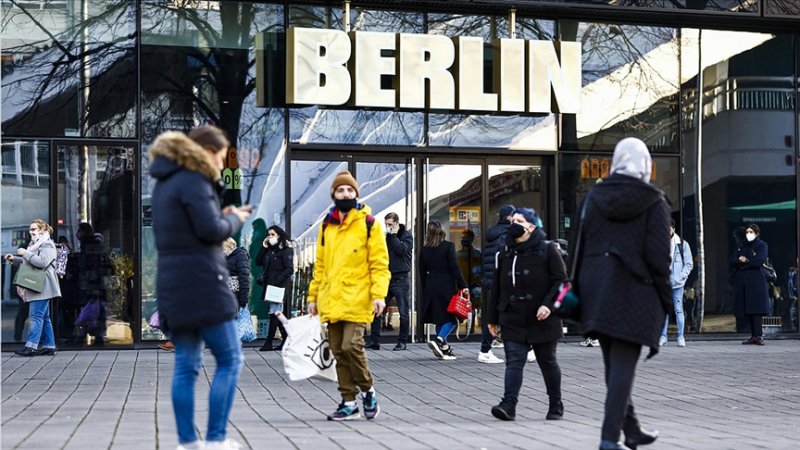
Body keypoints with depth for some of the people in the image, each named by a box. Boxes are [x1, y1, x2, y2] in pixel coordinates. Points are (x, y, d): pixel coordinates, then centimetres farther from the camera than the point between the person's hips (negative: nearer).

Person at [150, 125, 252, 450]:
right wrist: (234, 219, 2)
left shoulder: (164, 183, 19)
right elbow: (211, 230, -17)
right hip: (202, 283, -9)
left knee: (186, 366, 8)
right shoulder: (194, 181, -10)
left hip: (173, 285, 9)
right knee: (229, 359, -2)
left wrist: (223, 216, 12)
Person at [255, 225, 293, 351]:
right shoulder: (269, 250, 18)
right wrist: (264, 247, 6)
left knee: (274, 313, -9)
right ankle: (287, 339, 13)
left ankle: (268, 343, -9)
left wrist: (276, 281, -19)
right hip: (269, 286, 8)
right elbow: (258, 262, 11)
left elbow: (289, 269, -13)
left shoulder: (286, 250, -6)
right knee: (276, 314, 8)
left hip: (280, 286, -8)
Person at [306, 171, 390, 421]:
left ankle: (367, 390, 7)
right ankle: (349, 402, 14)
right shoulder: (327, 226, 14)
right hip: (331, 301, 5)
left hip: (356, 300, -5)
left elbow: (379, 263, -4)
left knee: (351, 346, -16)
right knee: (339, 351, 6)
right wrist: (313, 296, 15)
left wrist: (379, 294, -14)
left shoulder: (368, 223, 0)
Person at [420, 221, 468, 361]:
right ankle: (438, 340, -20)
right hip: (446, 286, -5)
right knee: (451, 318, 2)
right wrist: (463, 286, -7)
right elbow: (454, 268, -10)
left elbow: (422, 273, 10)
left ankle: (444, 349, 14)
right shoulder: (448, 246, -6)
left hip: (431, 287, 5)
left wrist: (426, 290, 18)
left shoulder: (424, 250, 6)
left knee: (439, 318, 12)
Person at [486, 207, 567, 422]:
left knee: (547, 362, 10)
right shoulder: (505, 254, 10)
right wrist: (492, 317, 14)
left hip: (542, 321, -3)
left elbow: (560, 280, -8)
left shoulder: (548, 250, -3)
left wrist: (548, 304, -21)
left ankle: (556, 404, 24)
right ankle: (509, 404, -18)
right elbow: (497, 287, 14)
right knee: (514, 361, -9)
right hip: (513, 321, 3)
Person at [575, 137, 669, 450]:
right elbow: (659, 256, -10)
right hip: (634, 292, -5)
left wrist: (580, 294, 13)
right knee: (623, 365, -3)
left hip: (598, 291, 5)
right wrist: (665, 300, -1)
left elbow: (582, 247, 7)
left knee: (614, 363, 16)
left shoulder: (594, 197, 7)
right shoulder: (654, 202, -5)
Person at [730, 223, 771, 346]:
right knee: (747, 310, 2)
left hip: (756, 281, -6)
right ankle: (754, 336, 5)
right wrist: (740, 260, -11)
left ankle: (759, 336, -17)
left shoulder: (762, 245, 4)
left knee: (756, 309, -14)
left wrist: (744, 261, -3)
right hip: (742, 282, 6)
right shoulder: (741, 246, 21)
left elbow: (760, 260, -12)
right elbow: (732, 261, 10)